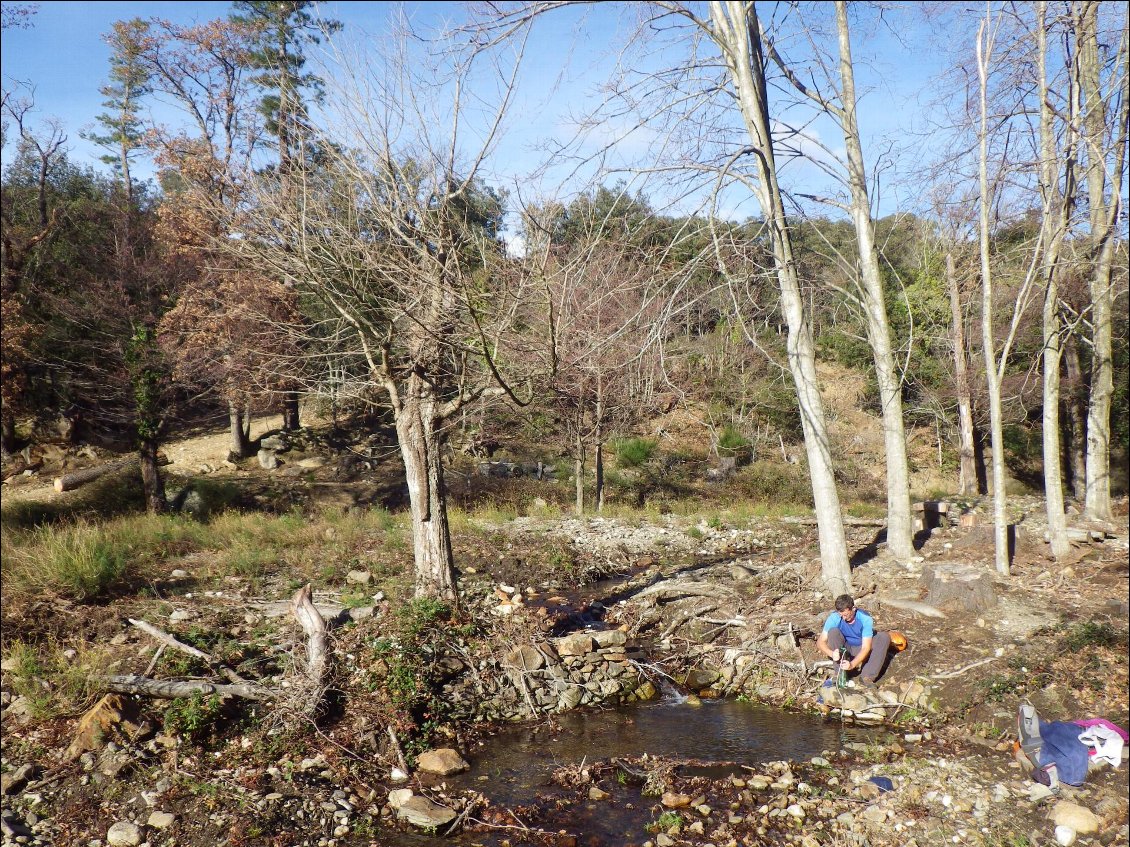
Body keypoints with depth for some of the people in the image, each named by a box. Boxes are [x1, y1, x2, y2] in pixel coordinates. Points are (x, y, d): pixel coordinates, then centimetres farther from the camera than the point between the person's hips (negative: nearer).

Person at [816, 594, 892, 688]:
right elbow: (820, 642, -23)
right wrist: (832, 653, -44)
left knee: (885, 637, -24)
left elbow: (866, 647, -28)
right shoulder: (834, 618, -22)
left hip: (861, 652, 0)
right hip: (843, 649, 0)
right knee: (833, 632, -29)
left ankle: (867, 676, -25)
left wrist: (852, 664, -43)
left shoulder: (865, 619, -24)